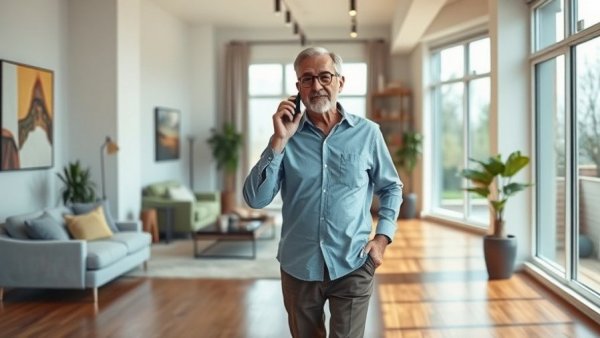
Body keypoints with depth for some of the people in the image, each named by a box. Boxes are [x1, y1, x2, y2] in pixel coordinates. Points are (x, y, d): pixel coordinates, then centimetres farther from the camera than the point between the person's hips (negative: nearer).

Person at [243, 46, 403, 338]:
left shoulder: (367, 132, -3)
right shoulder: (286, 135, -2)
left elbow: (391, 188, 9)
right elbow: (256, 199, -10)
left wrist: (382, 236, -3)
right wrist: (279, 141, -17)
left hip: (352, 266, -1)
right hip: (299, 267, 2)